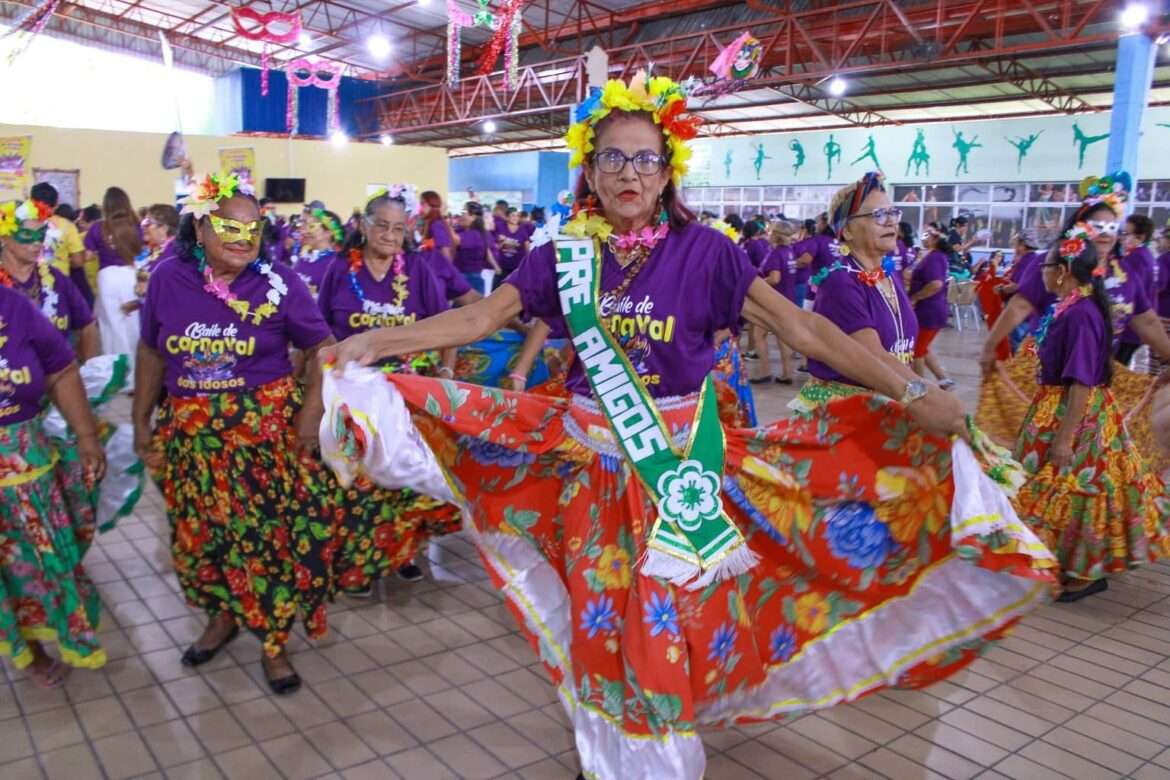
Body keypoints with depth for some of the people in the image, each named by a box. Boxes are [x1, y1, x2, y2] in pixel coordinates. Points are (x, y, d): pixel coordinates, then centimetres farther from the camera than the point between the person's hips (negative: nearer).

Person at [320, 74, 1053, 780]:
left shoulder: (704, 250, -10)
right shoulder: (565, 254, -2)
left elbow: (802, 326, -14)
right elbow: (482, 316, -4)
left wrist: (910, 390, -21)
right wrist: (377, 340, -12)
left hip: (680, 454, -2)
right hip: (590, 451, 3)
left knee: (667, 617, 6)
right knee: (600, 611, 13)